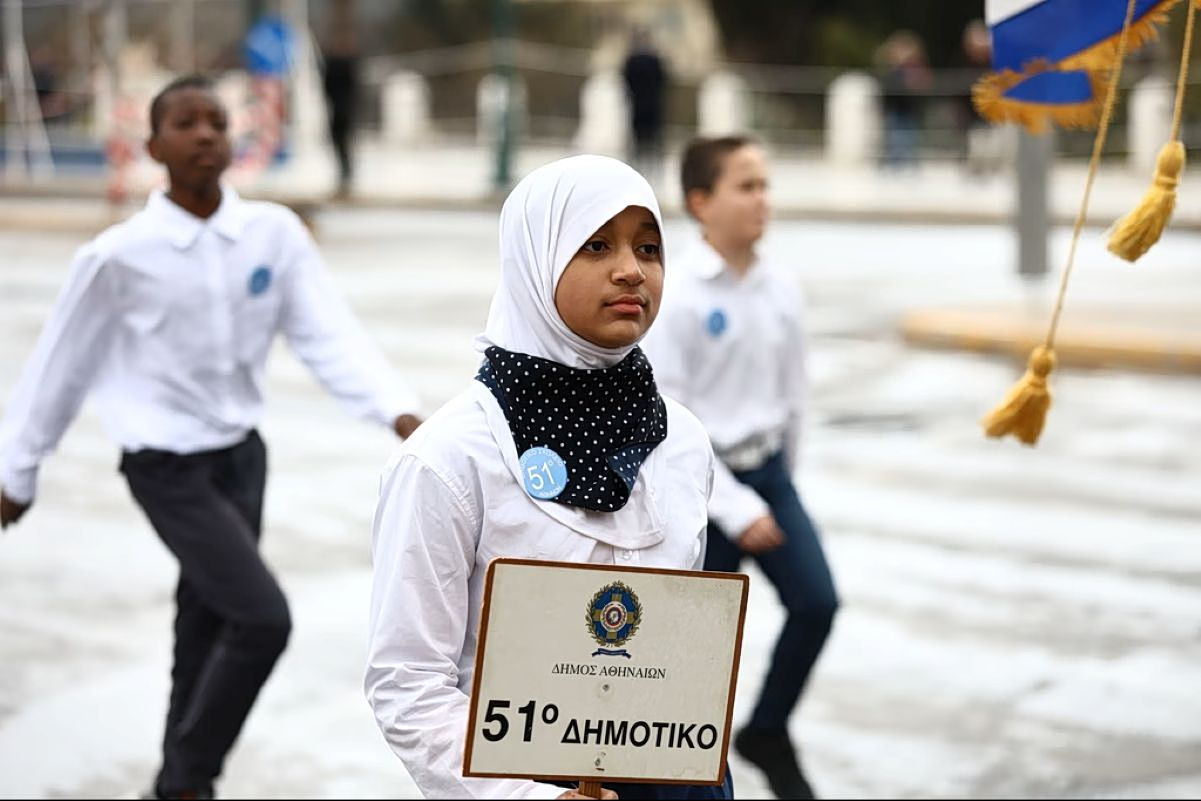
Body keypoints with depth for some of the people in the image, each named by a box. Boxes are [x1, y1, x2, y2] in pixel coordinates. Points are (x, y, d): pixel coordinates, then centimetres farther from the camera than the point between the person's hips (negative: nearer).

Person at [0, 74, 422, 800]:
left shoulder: (275, 232, -6)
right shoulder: (121, 254, -15)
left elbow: (331, 334, -11)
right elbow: (62, 365, -4)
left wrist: (399, 412, -27)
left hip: (242, 454, 5)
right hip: (168, 467, -5)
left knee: (207, 627, 17)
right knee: (263, 618, -16)